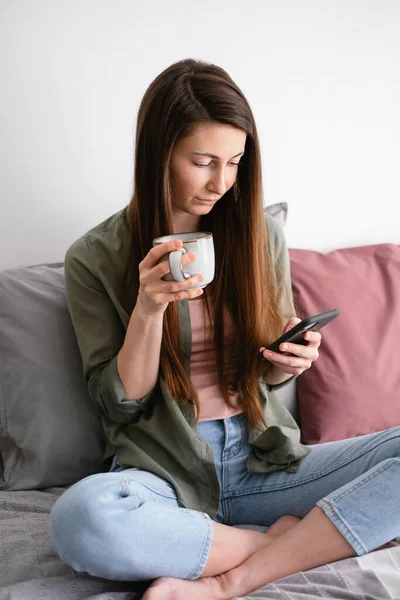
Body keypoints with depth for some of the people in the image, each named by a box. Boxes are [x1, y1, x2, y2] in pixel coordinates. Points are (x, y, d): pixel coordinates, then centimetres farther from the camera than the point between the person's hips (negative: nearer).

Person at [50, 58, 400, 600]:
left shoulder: (262, 235, 5)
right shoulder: (95, 259, -3)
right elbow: (120, 405, -2)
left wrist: (290, 362, -10)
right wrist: (148, 308, -19)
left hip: (262, 460, 3)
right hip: (165, 472, -2)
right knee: (80, 517, -37)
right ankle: (284, 544, -15)